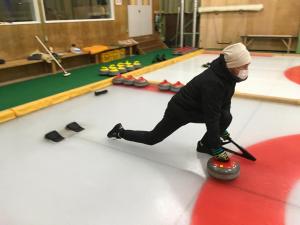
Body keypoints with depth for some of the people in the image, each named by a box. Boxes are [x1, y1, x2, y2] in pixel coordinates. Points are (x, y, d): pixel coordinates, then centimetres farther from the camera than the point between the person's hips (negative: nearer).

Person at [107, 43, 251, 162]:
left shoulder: (227, 74, -7)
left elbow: (225, 101, 7)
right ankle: (120, 132, 27)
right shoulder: (211, 82, -35)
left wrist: (221, 130, 10)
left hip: (196, 109, 8)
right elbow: (211, 117, -32)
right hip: (179, 111, -8)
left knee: (226, 118, -8)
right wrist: (216, 146, -24)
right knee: (152, 139, 5)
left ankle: (204, 145, 13)